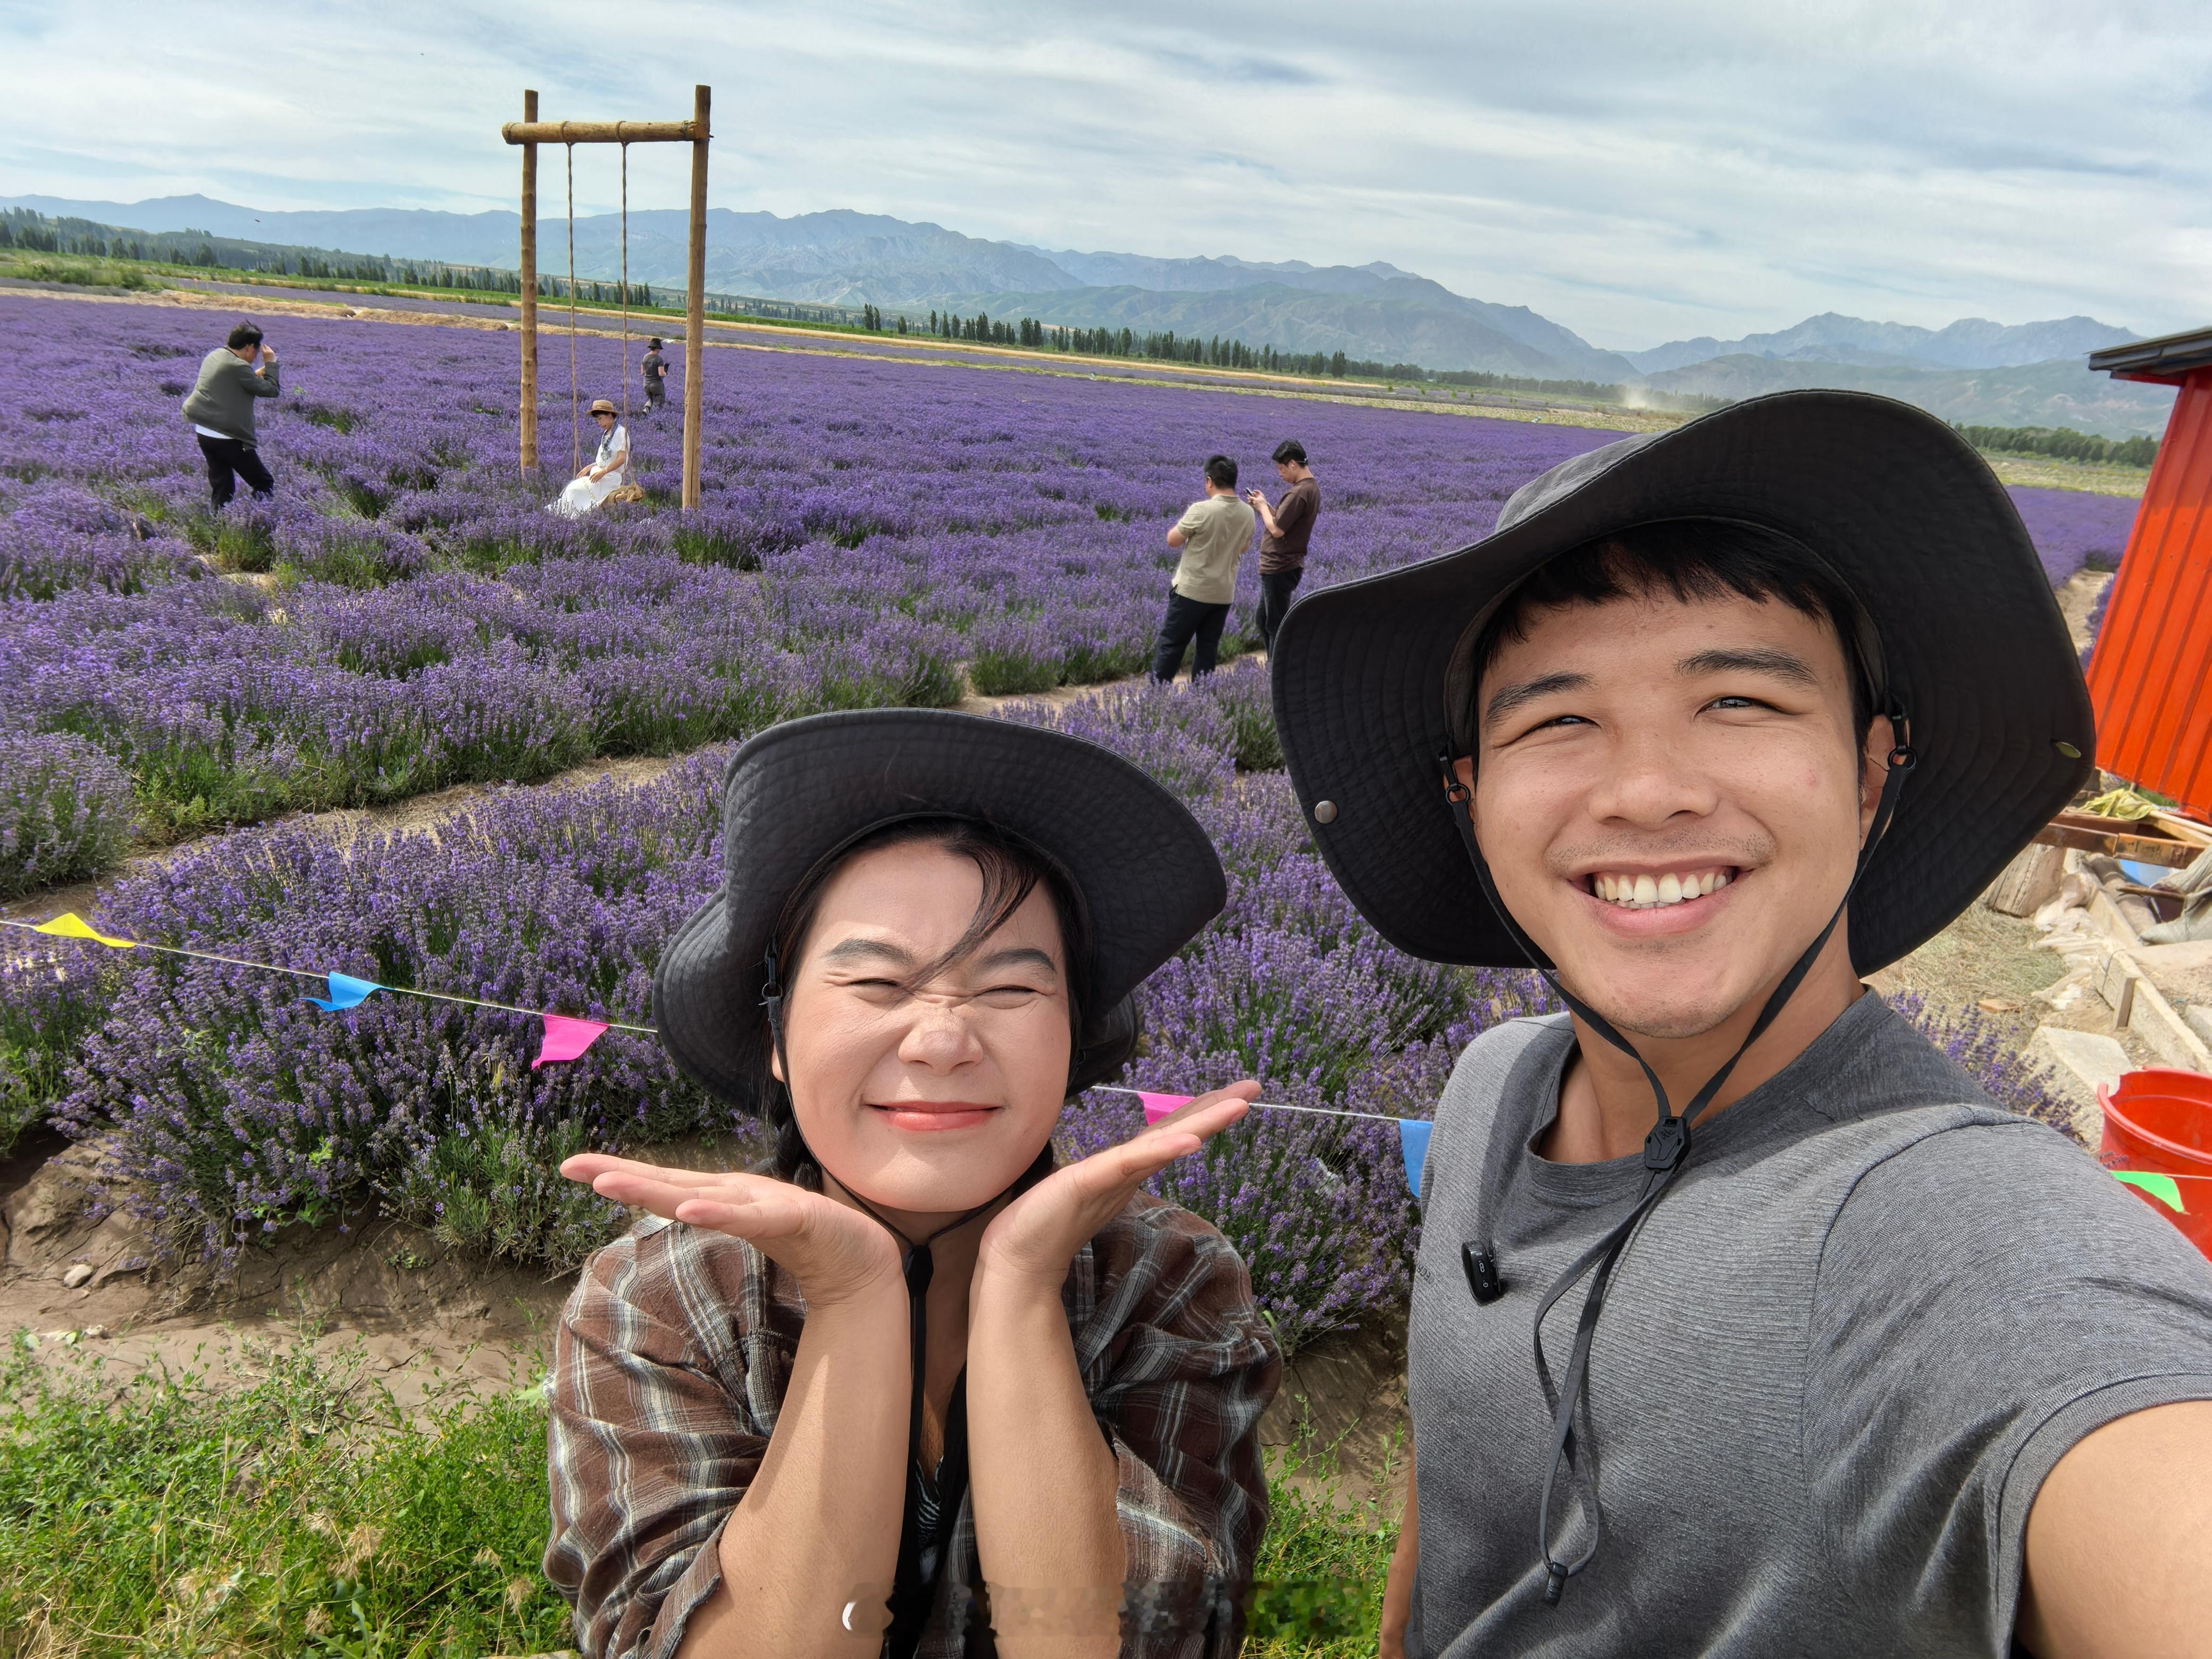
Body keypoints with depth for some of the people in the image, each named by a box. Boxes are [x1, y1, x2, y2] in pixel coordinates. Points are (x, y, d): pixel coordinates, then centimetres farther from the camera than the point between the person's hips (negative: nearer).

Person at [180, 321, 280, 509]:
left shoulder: (214, 356, 9)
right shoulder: (238, 367, -18)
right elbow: (271, 390, -13)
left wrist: (256, 375, 24)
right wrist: (271, 363, -2)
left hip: (204, 433, 9)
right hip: (228, 438, -9)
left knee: (221, 487, 14)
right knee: (265, 485, 0)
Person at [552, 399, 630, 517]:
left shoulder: (620, 432, -12)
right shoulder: (606, 433, 15)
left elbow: (622, 459, -18)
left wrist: (603, 472, -22)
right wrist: (589, 468, 9)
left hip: (613, 476, -9)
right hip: (603, 473, 9)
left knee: (578, 490, -17)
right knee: (573, 487, -4)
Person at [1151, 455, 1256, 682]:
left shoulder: (1201, 510, -19)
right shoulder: (1248, 514, 0)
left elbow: (1173, 540, -8)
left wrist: (1185, 520, 7)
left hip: (1192, 590, -5)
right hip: (1224, 593, 5)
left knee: (1171, 643, 4)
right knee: (1208, 648, 12)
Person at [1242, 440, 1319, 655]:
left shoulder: (1298, 493, -21)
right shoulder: (1312, 488, 11)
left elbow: (1277, 530, -23)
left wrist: (1263, 507, -7)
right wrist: (1264, 505, 6)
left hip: (1279, 569, -11)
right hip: (1285, 566, 11)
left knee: (1276, 626, -2)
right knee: (1264, 621, 19)